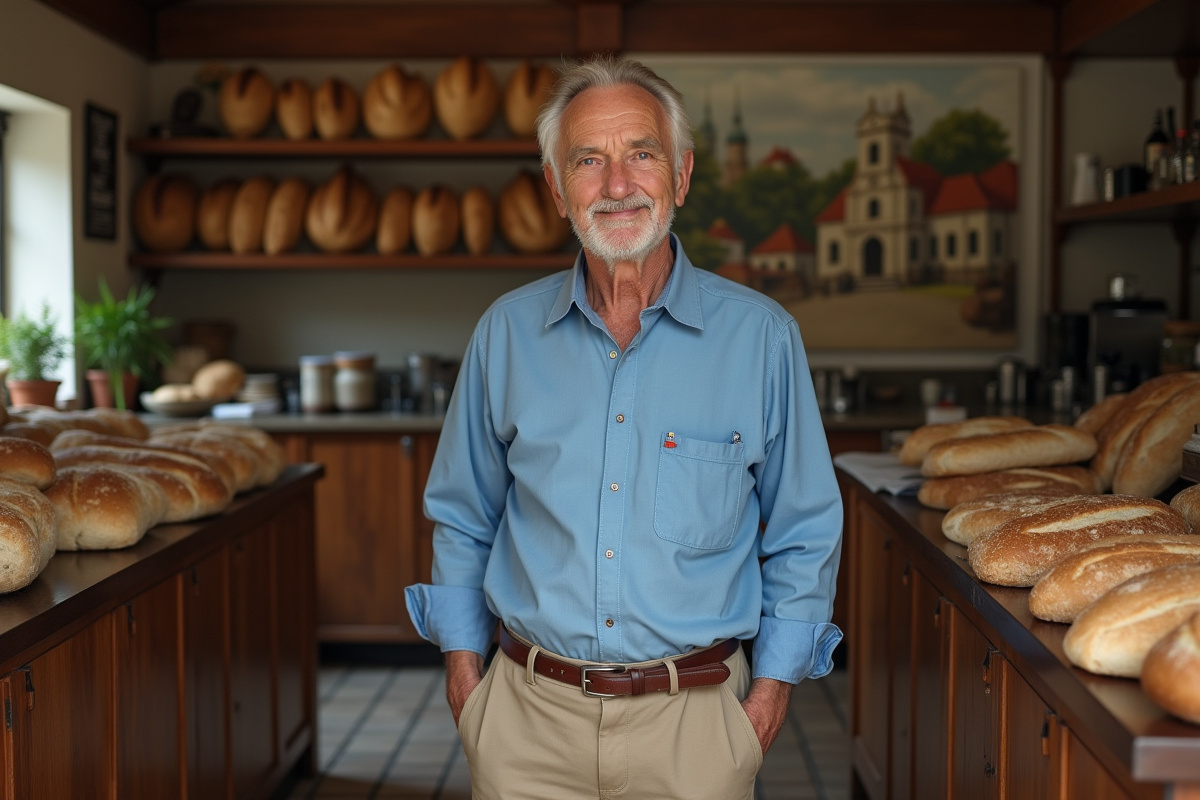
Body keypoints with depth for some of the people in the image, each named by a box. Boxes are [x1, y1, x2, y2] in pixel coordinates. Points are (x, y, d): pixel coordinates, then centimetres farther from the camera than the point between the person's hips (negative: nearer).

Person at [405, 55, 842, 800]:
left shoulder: (760, 336, -5)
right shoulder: (507, 332, 1)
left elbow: (804, 536, 3)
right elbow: (463, 517, 11)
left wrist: (775, 682, -2)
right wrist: (462, 654, 6)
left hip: (691, 720, -1)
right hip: (530, 714, 2)